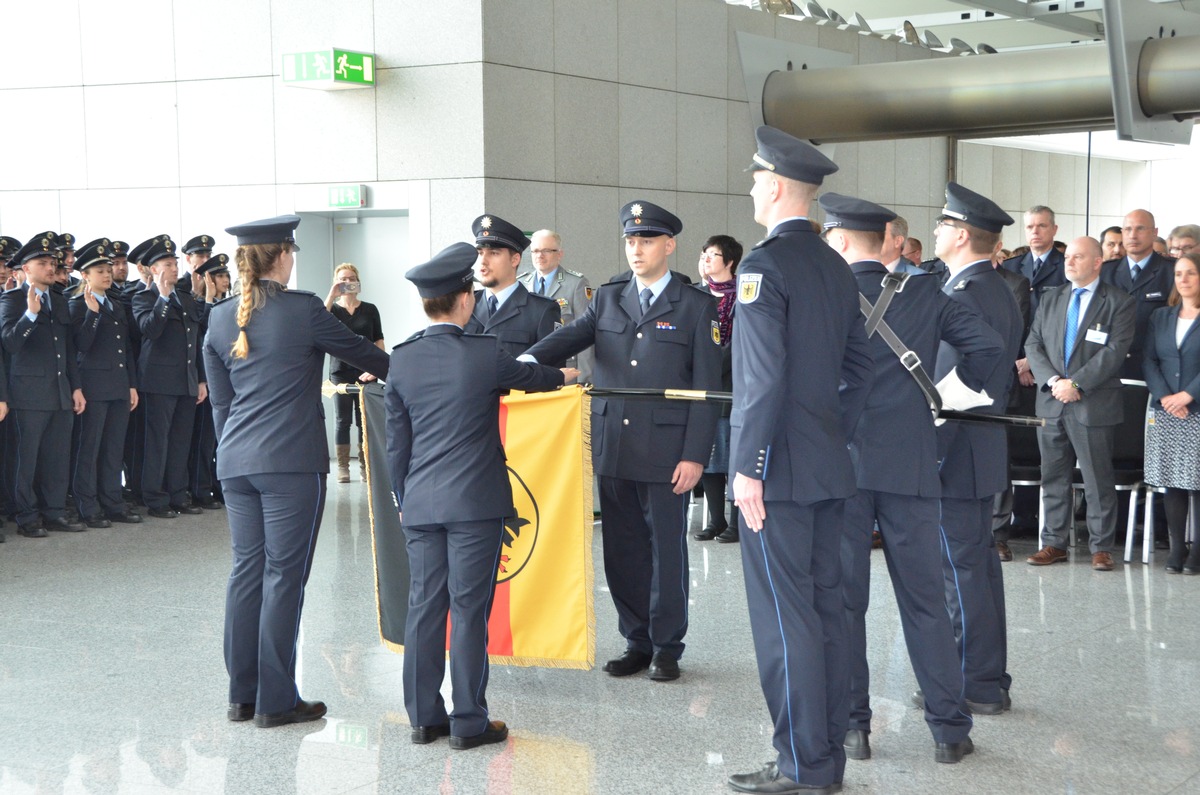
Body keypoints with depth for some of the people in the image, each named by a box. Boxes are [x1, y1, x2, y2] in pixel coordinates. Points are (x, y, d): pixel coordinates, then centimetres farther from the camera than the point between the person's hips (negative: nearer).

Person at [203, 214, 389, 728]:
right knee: (283, 574, -1)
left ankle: (242, 694, 17)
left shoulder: (220, 319, 9)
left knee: (247, 569, 12)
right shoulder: (302, 309, -8)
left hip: (236, 461, 6)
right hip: (290, 460, -6)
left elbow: (220, 400, 14)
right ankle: (276, 701, 4)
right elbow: (357, 349, 5)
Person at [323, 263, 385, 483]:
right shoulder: (332, 308, 7)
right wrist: (332, 296, -16)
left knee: (365, 421, 1)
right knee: (343, 421, 2)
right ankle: (343, 467, 4)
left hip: (366, 373, 0)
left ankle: (364, 466, 6)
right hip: (340, 371, 0)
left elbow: (379, 342, 5)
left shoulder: (370, 310, 7)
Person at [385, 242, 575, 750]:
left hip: (421, 503, 4)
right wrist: (564, 377, 36)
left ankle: (424, 717, 16)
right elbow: (531, 377, 13)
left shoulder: (402, 360, 3)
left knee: (424, 607, 9)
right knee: (469, 608, 0)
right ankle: (468, 723, 5)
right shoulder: (485, 354, -7)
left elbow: (396, 439, 9)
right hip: (476, 502, -4)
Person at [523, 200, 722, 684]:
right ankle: (636, 642, 21)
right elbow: (571, 337, -3)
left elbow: (707, 387, -3)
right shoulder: (607, 300, 13)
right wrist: (529, 359, -24)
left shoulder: (696, 307, 0)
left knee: (666, 549, 3)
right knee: (621, 551, 9)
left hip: (666, 454, -4)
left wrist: (695, 455, -10)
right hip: (613, 450, 4)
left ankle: (666, 647, 15)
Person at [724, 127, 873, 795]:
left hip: (779, 471, -8)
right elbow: (860, 367, 16)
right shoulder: (836, 267, 13)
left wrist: (749, 467, -17)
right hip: (829, 468, 8)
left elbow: (764, 375, -19)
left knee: (785, 618, -3)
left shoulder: (764, 264, -13)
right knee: (826, 608, 11)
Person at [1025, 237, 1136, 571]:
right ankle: (1054, 542, 18)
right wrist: (1053, 380, -10)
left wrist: (1076, 383, -17)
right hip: (1051, 403, 5)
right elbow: (1033, 344, 6)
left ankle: (1101, 546, 9)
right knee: (1053, 477, 9)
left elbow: (1115, 352, -11)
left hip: (1094, 404, -5)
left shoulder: (1118, 302, -1)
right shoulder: (1052, 299, 14)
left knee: (1098, 480, 0)